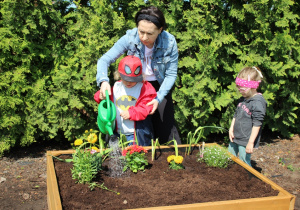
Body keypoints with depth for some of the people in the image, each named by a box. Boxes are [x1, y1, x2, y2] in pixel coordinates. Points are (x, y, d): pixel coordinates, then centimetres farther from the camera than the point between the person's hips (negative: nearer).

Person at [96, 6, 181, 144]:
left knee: (165, 125, 0)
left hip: (160, 86, 0)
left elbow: (171, 74, -15)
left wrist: (159, 98, -27)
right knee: (140, 125, -2)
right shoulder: (129, 38, -22)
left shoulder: (169, 42, -23)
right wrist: (103, 81, -38)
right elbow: (104, 60, -18)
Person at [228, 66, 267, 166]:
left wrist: (251, 142, -20)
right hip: (235, 137, 9)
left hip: (246, 141, -9)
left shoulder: (258, 102, -19)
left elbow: (257, 124, -20)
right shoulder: (242, 99, 8)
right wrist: (231, 129, 8)